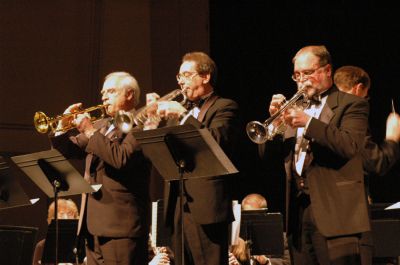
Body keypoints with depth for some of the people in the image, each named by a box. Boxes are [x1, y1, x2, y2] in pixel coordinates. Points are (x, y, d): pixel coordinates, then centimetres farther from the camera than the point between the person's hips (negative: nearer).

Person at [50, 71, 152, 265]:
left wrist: (91, 131, -17)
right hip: (93, 224, 8)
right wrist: (62, 128, 3)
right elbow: (70, 151, 21)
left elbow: (122, 159, -21)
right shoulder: (100, 125, 20)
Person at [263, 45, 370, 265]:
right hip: (297, 211, 6)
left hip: (333, 212, -6)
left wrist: (308, 122, -21)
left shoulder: (351, 105, 2)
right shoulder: (296, 106, 19)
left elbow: (350, 146, -17)